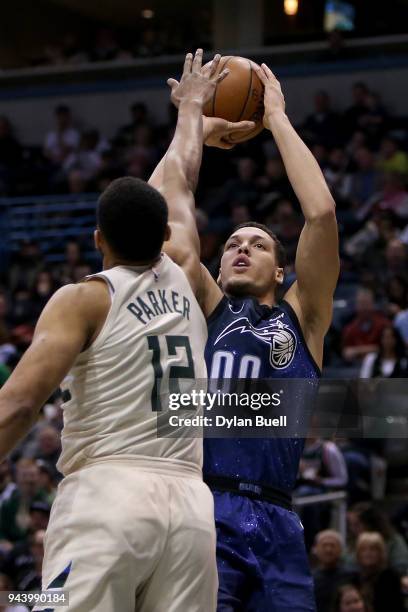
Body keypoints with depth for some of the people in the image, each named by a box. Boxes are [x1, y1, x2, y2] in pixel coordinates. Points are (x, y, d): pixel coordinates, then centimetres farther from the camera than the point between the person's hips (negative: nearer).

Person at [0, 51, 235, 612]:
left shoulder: (84, 300, 3)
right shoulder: (184, 281, 17)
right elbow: (176, 185, 36)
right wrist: (191, 107, 50)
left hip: (107, 495, -5)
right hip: (190, 503, 5)